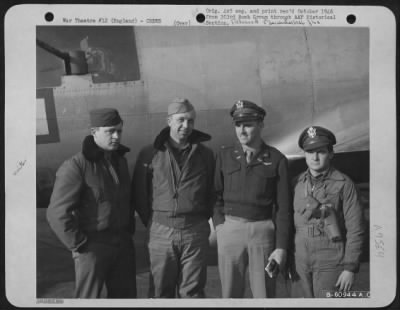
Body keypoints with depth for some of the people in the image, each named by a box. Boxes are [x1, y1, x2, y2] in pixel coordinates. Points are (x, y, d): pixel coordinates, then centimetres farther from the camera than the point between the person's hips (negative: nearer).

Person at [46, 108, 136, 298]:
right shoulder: (76, 166, -17)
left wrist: (129, 231, 12)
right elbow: (57, 213, -20)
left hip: (123, 244, 7)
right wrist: (79, 245, -15)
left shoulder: (119, 160, 6)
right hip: (92, 246, -6)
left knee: (125, 295, 15)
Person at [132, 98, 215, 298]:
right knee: (161, 292, 7)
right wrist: (150, 222, 5)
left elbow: (213, 191, 15)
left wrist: (203, 219, 9)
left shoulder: (205, 154, 6)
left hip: (195, 232, 1)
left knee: (192, 292, 5)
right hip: (161, 232, 0)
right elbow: (138, 193, 7)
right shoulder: (150, 154, 1)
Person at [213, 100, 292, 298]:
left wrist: (281, 247, -4)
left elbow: (283, 207, 0)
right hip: (229, 228, 2)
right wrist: (219, 223, -3)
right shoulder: (224, 155, 7)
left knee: (264, 295, 5)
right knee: (230, 294, 8)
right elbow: (216, 194, 11)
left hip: (263, 229, -1)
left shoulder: (277, 160, 0)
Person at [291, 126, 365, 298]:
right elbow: (291, 222, 10)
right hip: (301, 262, 5)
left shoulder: (344, 184, -9)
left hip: (331, 262, -4)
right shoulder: (297, 183, 5)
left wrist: (350, 268, -14)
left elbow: (355, 229, -9)